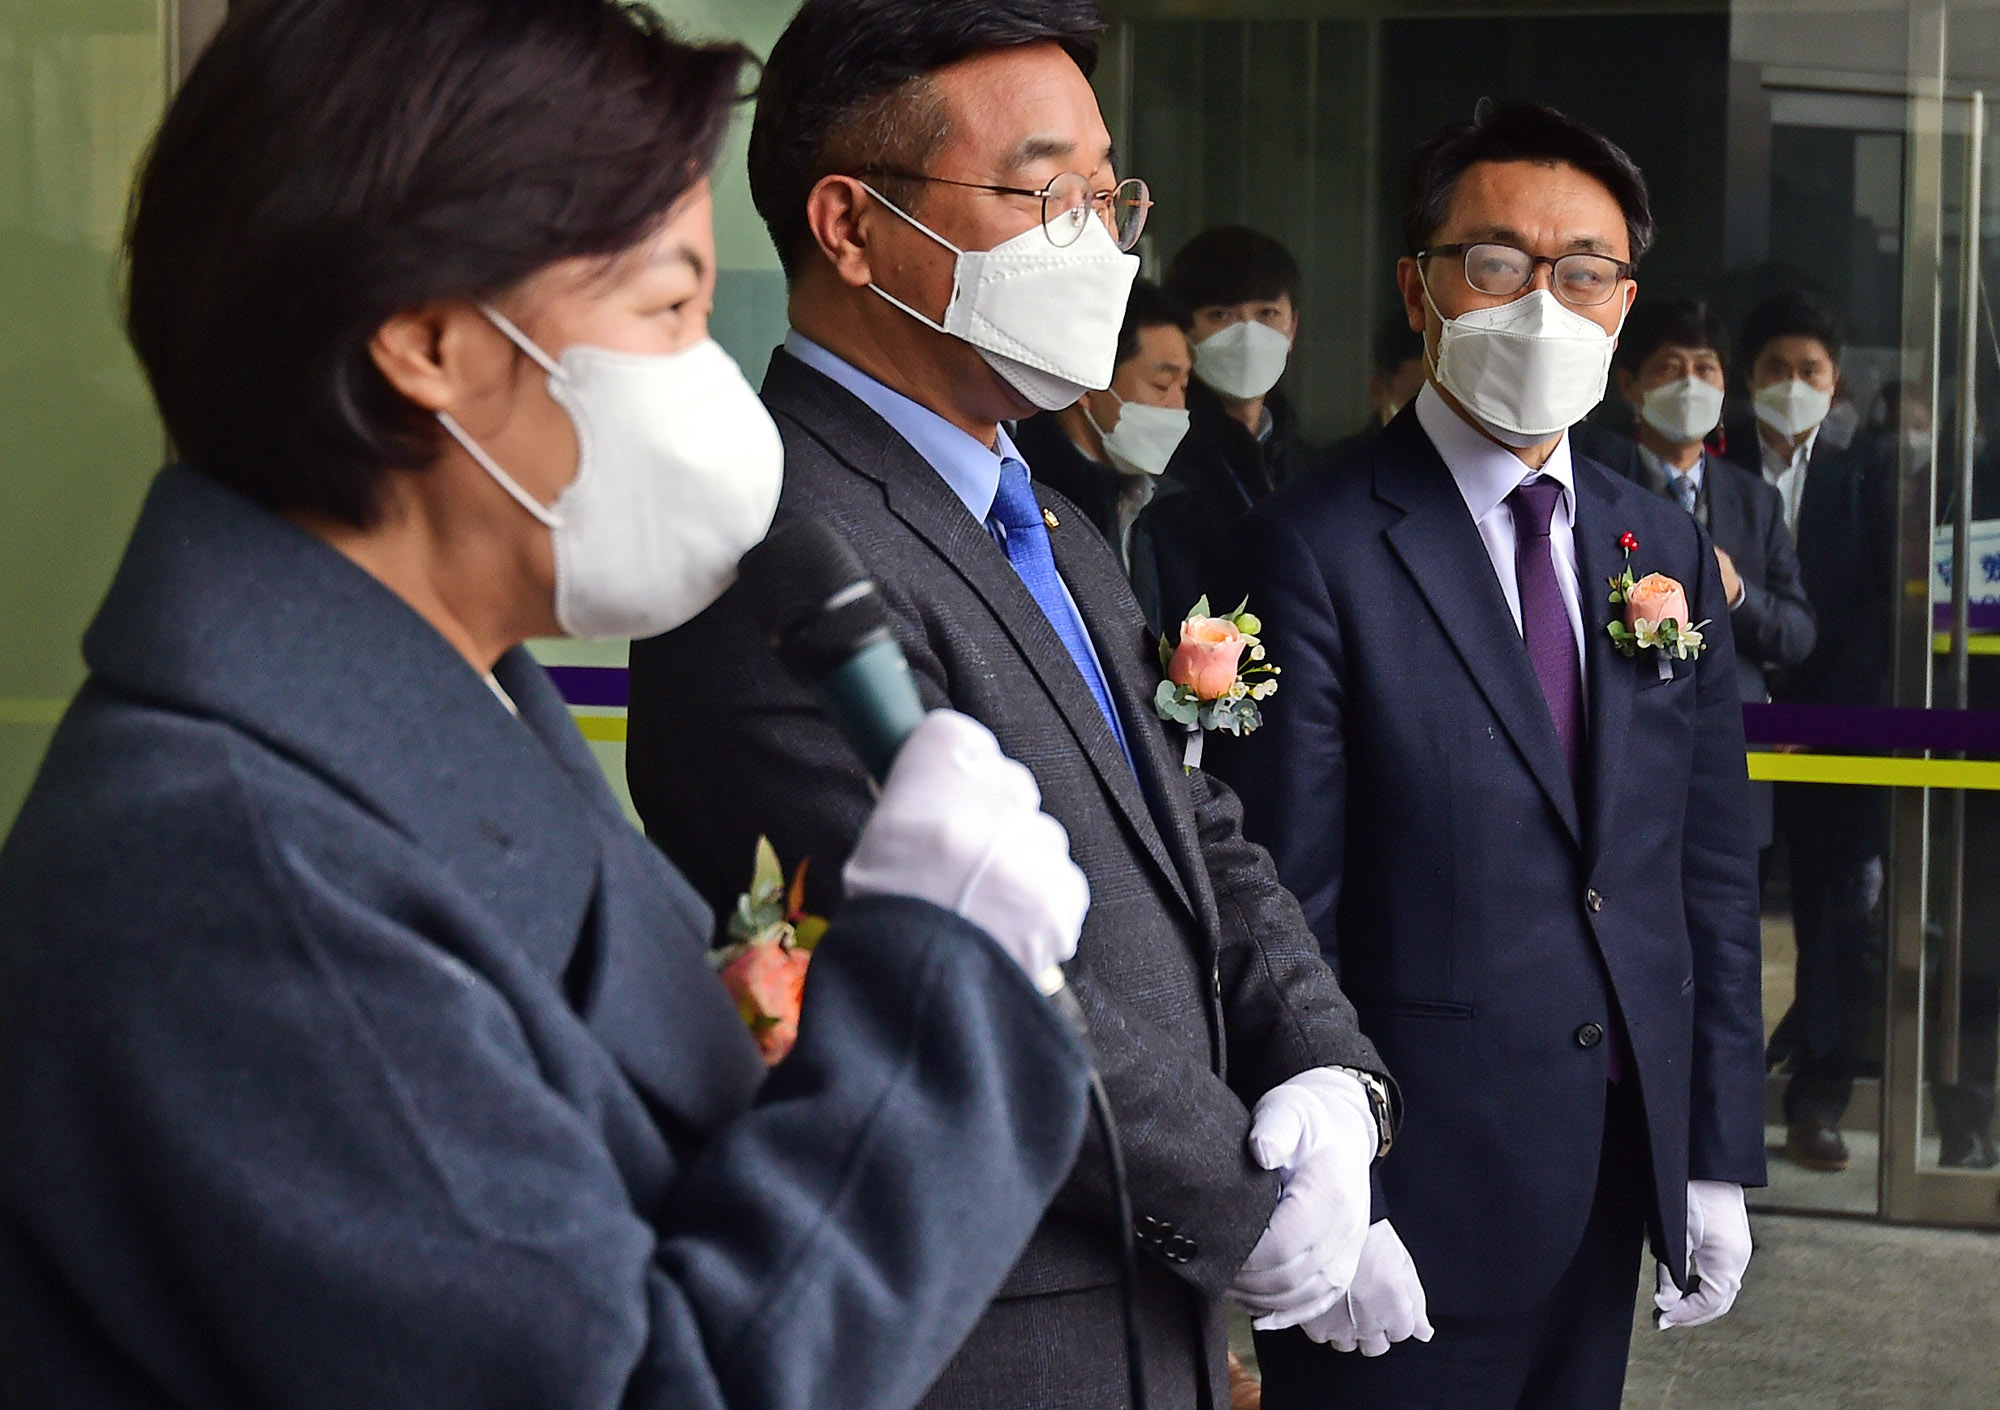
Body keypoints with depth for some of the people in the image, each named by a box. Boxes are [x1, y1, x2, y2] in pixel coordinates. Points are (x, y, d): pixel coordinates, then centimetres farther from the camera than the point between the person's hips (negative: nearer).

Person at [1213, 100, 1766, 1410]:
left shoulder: (1668, 549, 9)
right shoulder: (1314, 549, -11)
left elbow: (1713, 869, 11)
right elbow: (1284, 906, -12)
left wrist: (1720, 1156, 8)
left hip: (1619, 1174, 6)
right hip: (1414, 1188, -6)